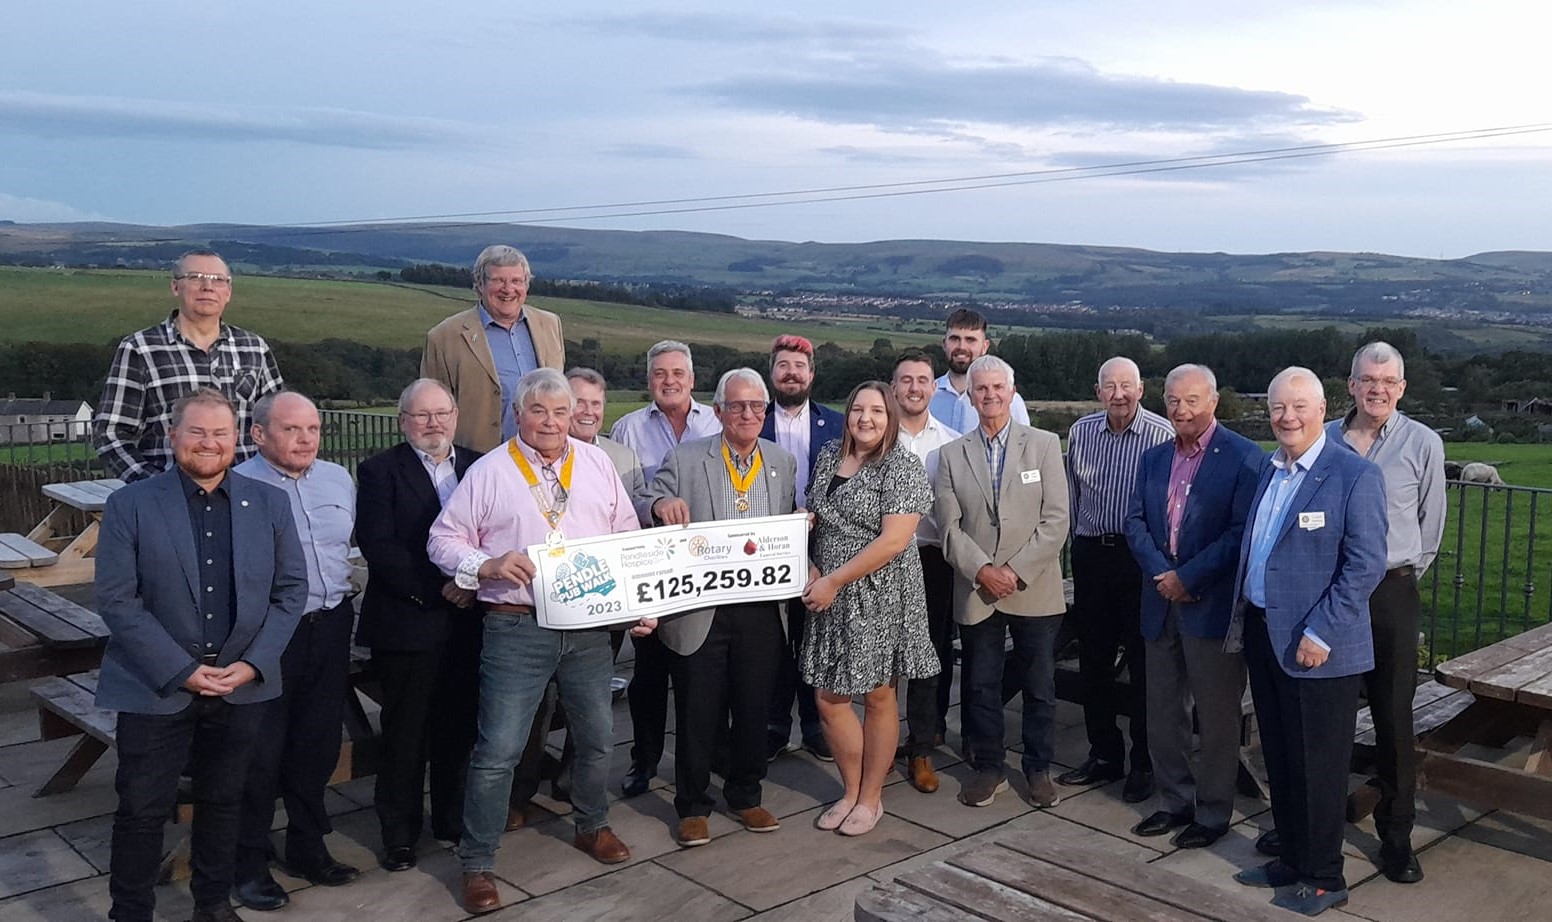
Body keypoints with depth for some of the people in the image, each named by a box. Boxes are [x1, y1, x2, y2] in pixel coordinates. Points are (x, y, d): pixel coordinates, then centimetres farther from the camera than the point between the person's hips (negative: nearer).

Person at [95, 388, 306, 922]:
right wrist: (180, 670, -15)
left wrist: (253, 663, -9)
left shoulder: (268, 504, 2)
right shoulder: (130, 506, -6)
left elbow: (291, 588, 2)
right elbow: (116, 599, -9)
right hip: (157, 688, -2)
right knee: (142, 811, 6)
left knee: (223, 802, 16)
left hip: (242, 684, 3)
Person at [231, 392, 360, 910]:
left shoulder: (339, 479, 8)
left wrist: (342, 605, 14)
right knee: (260, 752, 3)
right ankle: (249, 863, 19)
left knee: (318, 745, 16)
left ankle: (308, 847, 33)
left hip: (330, 628, 6)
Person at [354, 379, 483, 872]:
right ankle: (398, 835, 20)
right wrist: (438, 587, -16)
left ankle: (453, 821, 28)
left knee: (459, 730, 11)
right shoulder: (380, 471, -2)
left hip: (467, 621, 3)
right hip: (407, 623, -3)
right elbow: (379, 548, -12)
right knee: (404, 735, 6)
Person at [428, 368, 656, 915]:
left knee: (598, 739, 17)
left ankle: (592, 826, 41)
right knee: (498, 750, -3)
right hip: (516, 628, -4)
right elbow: (443, 539, 0)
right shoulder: (489, 471, -1)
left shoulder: (597, 464, 8)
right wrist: (487, 566, -17)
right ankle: (476, 864, 11)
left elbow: (629, 540, 11)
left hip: (590, 625, 4)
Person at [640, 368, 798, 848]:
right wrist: (661, 504, -24)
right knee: (697, 713, 6)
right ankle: (692, 806, 23)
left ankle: (745, 795, 32)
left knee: (753, 709, 13)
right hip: (699, 609, -3)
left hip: (760, 610, 3)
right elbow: (643, 507, -3)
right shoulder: (685, 458, -1)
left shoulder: (783, 462, 9)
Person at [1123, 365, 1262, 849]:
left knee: (1217, 717, 6)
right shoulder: (1154, 458, 11)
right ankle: (1174, 801, 28)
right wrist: (1161, 574, -9)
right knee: (1163, 714, 14)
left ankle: (1213, 813, 18)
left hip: (1214, 605, -6)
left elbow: (1242, 532, -15)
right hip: (1161, 605, 6)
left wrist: (1187, 577, -16)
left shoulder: (1244, 457, -8)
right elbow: (1135, 522, 7)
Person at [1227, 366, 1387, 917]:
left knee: (1317, 765, 4)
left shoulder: (1355, 476, -12)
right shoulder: (1267, 471, 11)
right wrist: (1242, 617, 12)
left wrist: (1320, 633, -19)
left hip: (1316, 647, -7)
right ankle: (1293, 857, 31)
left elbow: (1366, 565, -16)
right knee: (1279, 759, 16)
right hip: (1263, 636, 7)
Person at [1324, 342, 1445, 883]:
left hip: (1391, 592, -1)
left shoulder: (1423, 443, -1)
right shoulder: (1322, 440, 3)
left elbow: (1430, 525, 9)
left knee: (1394, 718, 2)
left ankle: (1396, 835, 13)